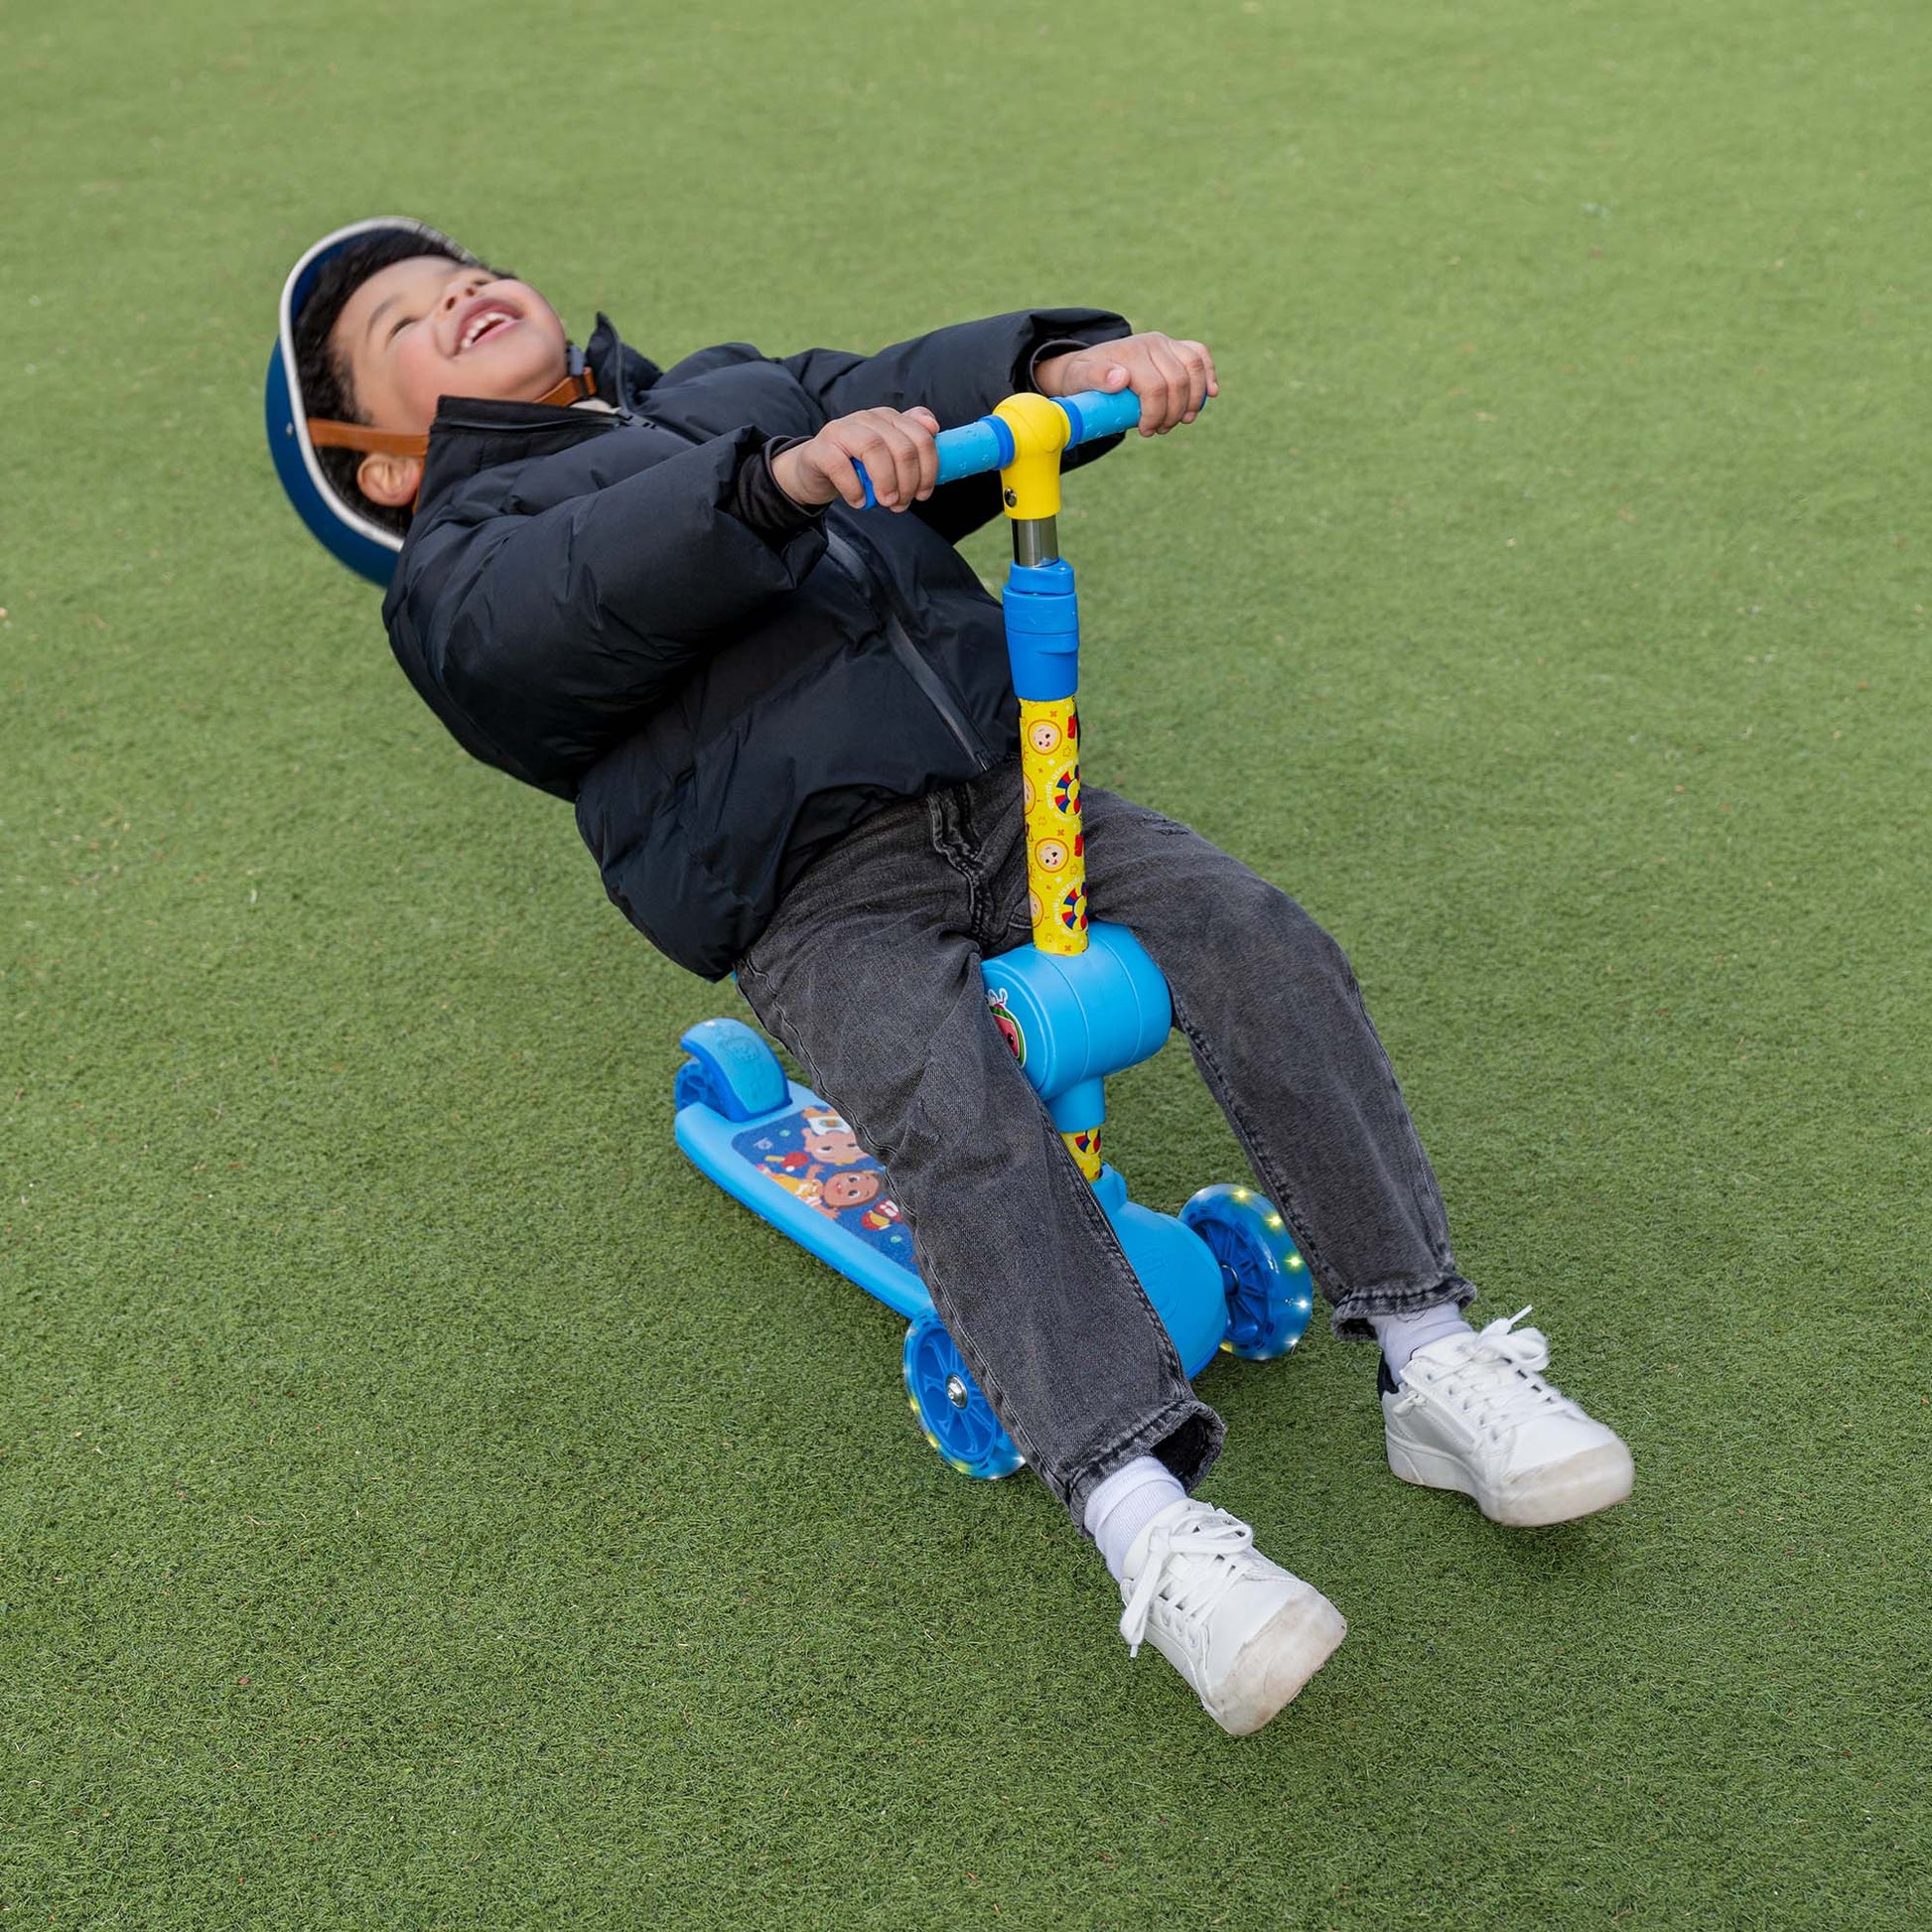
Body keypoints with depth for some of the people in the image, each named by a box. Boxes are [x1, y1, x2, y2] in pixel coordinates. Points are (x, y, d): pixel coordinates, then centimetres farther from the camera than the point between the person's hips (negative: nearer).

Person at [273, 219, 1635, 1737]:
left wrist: (1069, 363, -10)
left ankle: (1438, 1370, -12)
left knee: (1254, 938, -18)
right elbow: (569, 602, -13)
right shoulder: (458, 574, 12)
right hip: (821, 895, -4)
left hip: (1015, 796, 5)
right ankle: (1151, 1529, -33)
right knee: (955, 1106, -31)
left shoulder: (736, 390, 30)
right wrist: (780, 478, -29)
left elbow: (917, 390, 13)